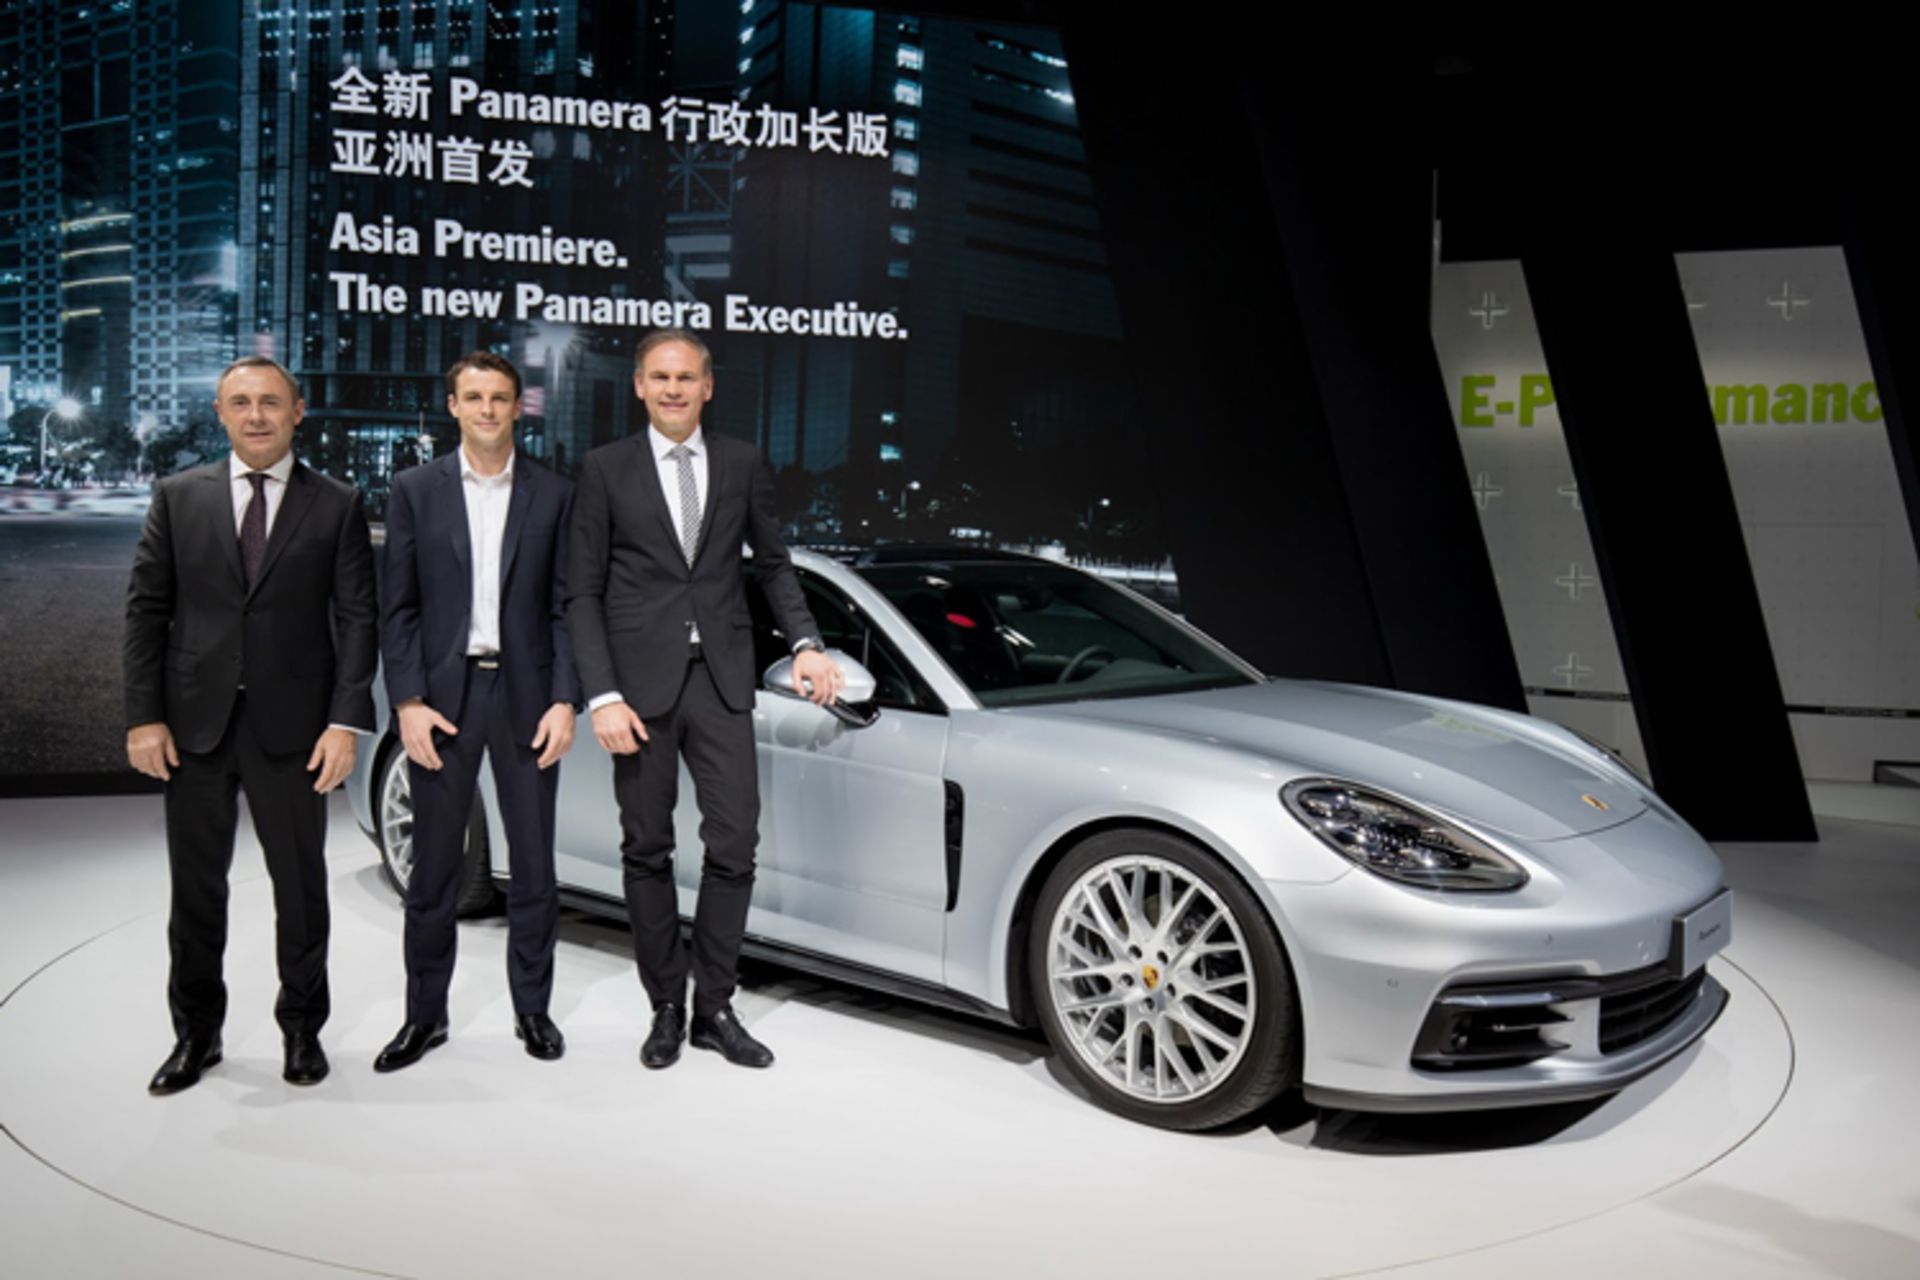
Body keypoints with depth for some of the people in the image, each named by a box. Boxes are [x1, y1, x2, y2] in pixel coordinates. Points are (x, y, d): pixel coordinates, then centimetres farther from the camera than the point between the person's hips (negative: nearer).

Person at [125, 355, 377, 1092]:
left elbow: (356, 619, -3)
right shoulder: (178, 497, 6)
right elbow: (146, 608, 4)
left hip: (291, 728, -1)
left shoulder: (337, 506, 1)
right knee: (195, 889, 12)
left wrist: (345, 722, -11)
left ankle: (303, 1029, 25)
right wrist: (144, 716, -3)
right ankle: (195, 1033, 28)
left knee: (300, 886, 8)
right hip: (194, 725, 2)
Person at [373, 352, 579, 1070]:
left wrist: (564, 701, -7)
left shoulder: (553, 495, 4)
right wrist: (408, 701, -8)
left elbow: (565, 607, 2)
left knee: (534, 864, 7)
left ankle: (532, 1009, 22)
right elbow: (397, 607, 1)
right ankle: (425, 1014, 21)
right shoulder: (415, 490, 4)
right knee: (434, 868, 8)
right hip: (441, 695, 0)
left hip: (525, 695, 0)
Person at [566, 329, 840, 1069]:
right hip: (642, 683, -1)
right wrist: (602, 696, -9)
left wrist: (805, 642, -1)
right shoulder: (605, 470, 2)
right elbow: (583, 593, 0)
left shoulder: (742, 465, 8)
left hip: (721, 681, 2)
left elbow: (772, 564, 15)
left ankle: (714, 1008, 14)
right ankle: (666, 1008, 20)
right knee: (647, 851, 7)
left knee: (734, 846, -1)